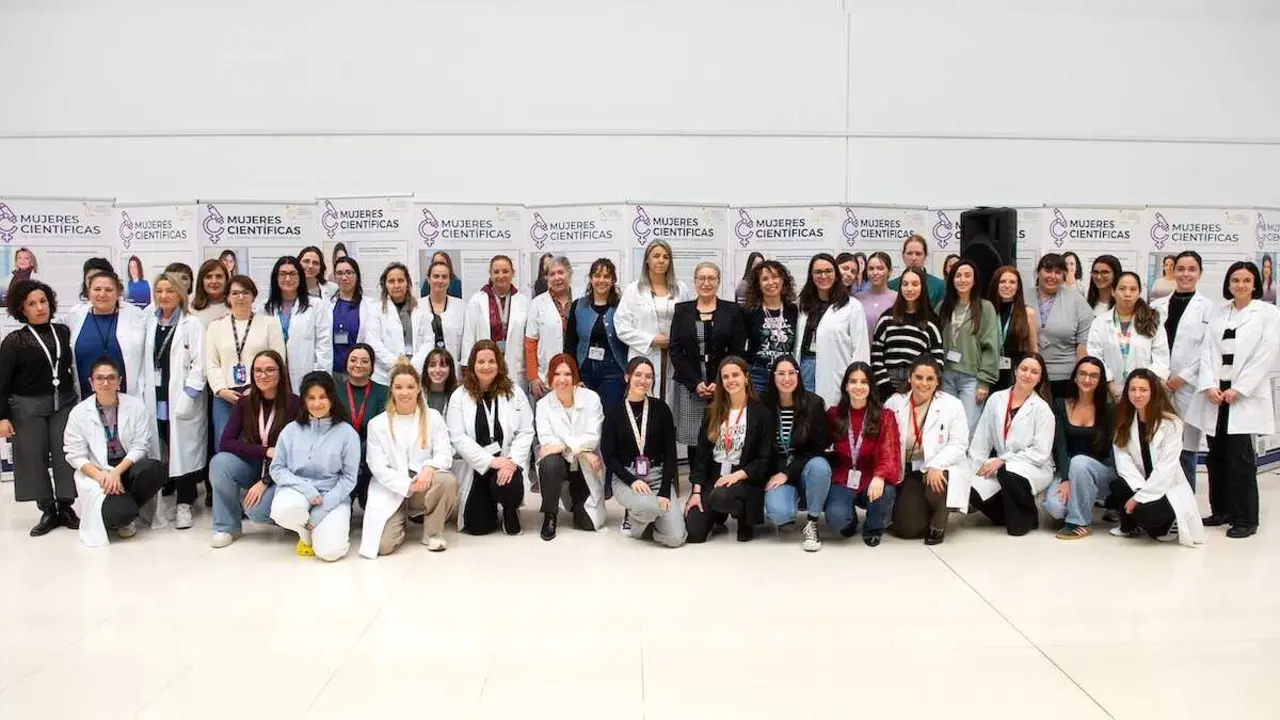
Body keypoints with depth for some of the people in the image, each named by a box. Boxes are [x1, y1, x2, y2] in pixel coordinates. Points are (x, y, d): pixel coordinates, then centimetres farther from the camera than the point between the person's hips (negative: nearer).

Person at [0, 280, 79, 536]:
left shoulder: (63, 332, 3)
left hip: (64, 404, 2)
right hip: (28, 407, -2)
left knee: (65, 455, 2)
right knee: (35, 457, 3)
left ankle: (65, 507, 13)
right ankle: (48, 511, 13)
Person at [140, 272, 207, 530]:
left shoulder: (193, 323, -3)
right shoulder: (150, 322, 12)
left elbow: (199, 364, -8)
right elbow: (144, 360, 10)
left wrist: (187, 396, -14)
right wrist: (143, 392, 3)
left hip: (181, 398, -4)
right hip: (155, 398, 5)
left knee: (183, 448, -2)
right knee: (160, 448, 7)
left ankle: (184, 504, 5)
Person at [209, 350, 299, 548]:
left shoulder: (294, 404, -13)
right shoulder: (245, 403, -3)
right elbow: (226, 442, -11)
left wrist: (265, 481, -20)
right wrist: (265, 451, -23)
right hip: (252, 466, 4)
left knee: (256, 510, -30)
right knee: (219, 462, -26)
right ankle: (227, 526, -9)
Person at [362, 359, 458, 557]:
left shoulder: (433, 417, 5)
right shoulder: (377, 424, 1)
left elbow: (444, 454, -5)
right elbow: (378, 467, -5)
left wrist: (429, 468, -28)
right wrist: (407, 485, -19)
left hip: (425, 486, 1)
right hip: (391, 491, -1)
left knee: (448, 480, -33)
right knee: (383, 545, -22)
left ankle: (432, 532, -8)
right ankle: (400, 522, 16)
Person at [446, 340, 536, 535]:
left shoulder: (514, 392, 3)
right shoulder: (459, 396, 0)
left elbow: (525, 432, -1)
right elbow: (457, 437, -8)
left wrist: (512, 461, -18)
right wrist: (490, 461, -19)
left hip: (507, 463, 0)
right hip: (476, 467, 1)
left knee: (508, 486, -34)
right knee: (478, 526, -8)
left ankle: (511, 511, 4)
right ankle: (490, 504, 30)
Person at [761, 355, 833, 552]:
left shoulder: (813, 403, -8)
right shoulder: (765, 406, -6)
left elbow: (819, 446, -8)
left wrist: (788, 473, -15)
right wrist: (774, 476, -9)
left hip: (807, 468, 1)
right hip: (777, 472, -1)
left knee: (819, 466, -36)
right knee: (779, 512, -30)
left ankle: (811, 523, -13)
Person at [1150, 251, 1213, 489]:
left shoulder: (1207, 307, 1)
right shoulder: (1158, 306, 12)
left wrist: (1182, 377, -9)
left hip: (1189, 386, -3)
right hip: (1158, 385, 3)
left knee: (1185, 447, 1)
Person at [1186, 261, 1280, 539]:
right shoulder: (1218, 314, 14)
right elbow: (1207, 351, 6)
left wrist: (1237, 390, -12)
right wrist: (1209, 386, -8)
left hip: (1245, 396, -4)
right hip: (1216, 395, 4)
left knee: (1240, 457, -7)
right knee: (1217, 456, 7)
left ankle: (1245, 519, 3)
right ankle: (1221, 510, 19)